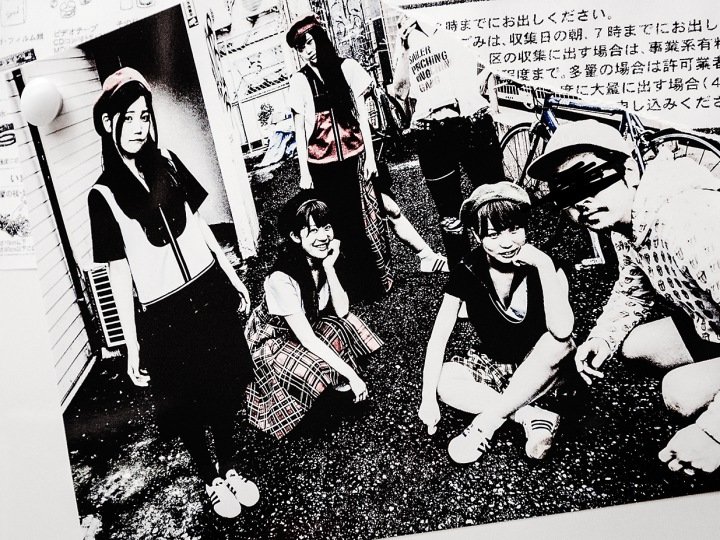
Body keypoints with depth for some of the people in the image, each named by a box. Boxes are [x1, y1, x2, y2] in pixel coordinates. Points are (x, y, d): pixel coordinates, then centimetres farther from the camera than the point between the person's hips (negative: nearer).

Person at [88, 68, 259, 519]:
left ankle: (230, 469, 37)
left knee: (223, 389, 14)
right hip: (164, 314, -3)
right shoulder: (104, 194, -9)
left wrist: (233, 277, 14)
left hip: (209, 294, 4)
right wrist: (133, 345, -6)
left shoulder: (167, 163, 3)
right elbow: (119, 273, -7)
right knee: (187, 405, 12)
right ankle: (211, 481, 36)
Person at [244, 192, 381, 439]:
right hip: (270, 341, -7)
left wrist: (329, 267, -29)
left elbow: (342, 310, -17)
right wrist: (351, 374, -30)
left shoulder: (322, 258, -15)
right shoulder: (282, 280, -36)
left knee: (346, 325, -17)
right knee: (321, 370, -29)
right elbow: (307, 339, -31)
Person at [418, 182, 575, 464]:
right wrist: (428, 399, -21)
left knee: (560, 342, -36)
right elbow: (438, 338, -15)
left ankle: (484, 424, -25)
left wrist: (545, 266, -37)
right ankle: (533, 417, -21)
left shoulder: (542, 266, -19)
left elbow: (562, 330, -34)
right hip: (496, 365, 1)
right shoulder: (467, 273, -15)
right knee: (446, 382, -26)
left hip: (541, 368, -1)